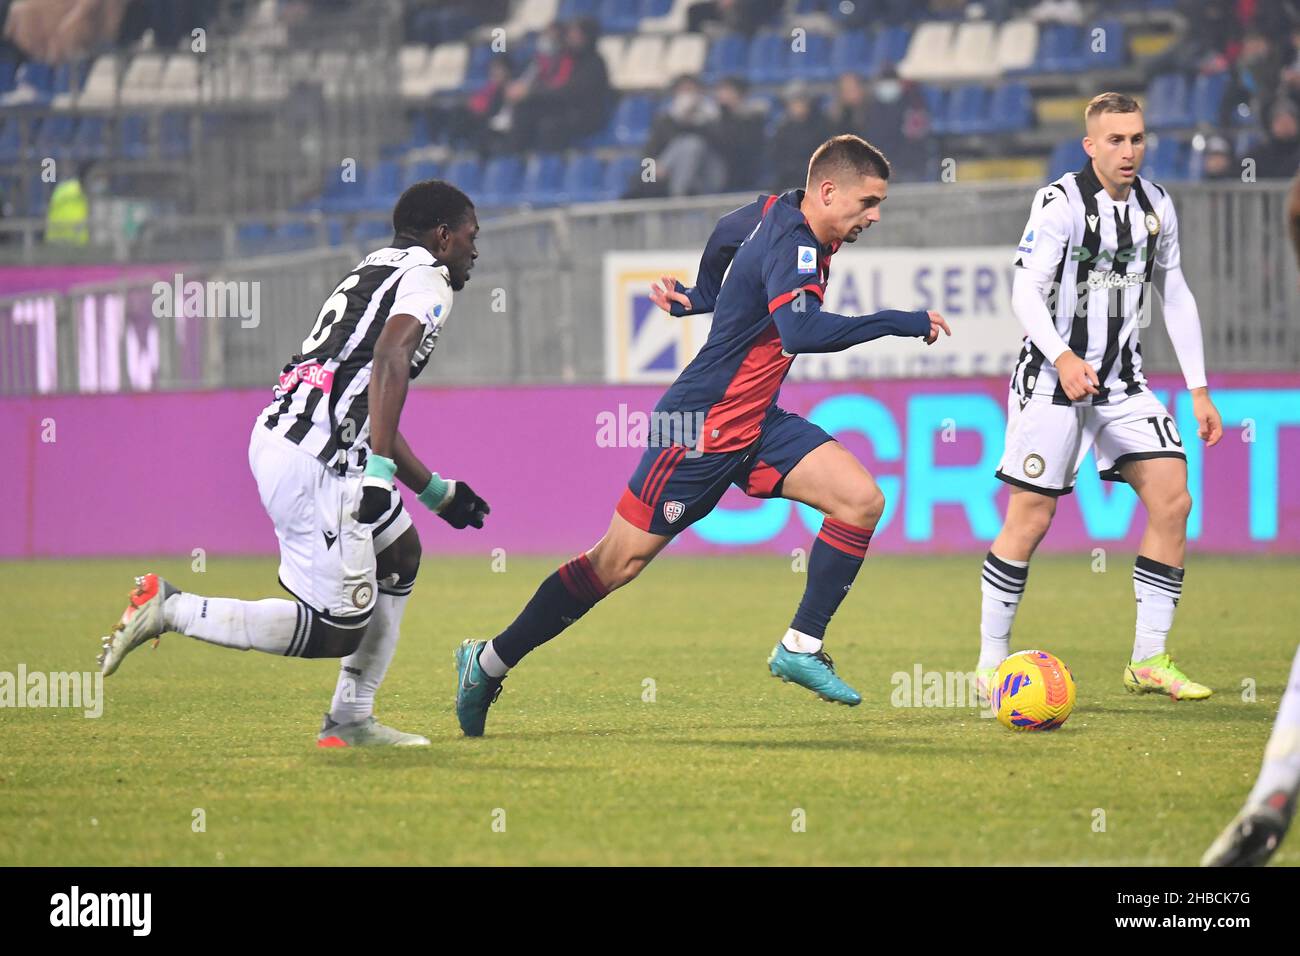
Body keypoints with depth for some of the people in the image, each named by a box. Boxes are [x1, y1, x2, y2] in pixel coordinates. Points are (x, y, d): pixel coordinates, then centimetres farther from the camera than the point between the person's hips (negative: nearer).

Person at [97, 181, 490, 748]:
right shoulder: (428, 279, -2)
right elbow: (391, 354, -23)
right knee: (338, 633, -6)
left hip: (278, 437, 10)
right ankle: (170, 610, -6)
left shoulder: (373, 272, 26)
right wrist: (380, 468, -28)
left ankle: (350, 721, 22)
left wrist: (438, 493, 36)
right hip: (316, 462, -10)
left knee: (400, 553, 24)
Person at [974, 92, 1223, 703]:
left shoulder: (1156, 206, 7)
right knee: (1030, 517, -6)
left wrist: (1199, 391, 12)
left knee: (1172, 501, -6)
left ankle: (1149, 662, 1)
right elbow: (1025, 292, -17)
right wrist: (1063, 358, -33)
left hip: (1122, 380, 6)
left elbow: (1176, 298, 15)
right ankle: (990, 664, 6)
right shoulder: (1060, 202, -12)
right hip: (1053, 378, -6)